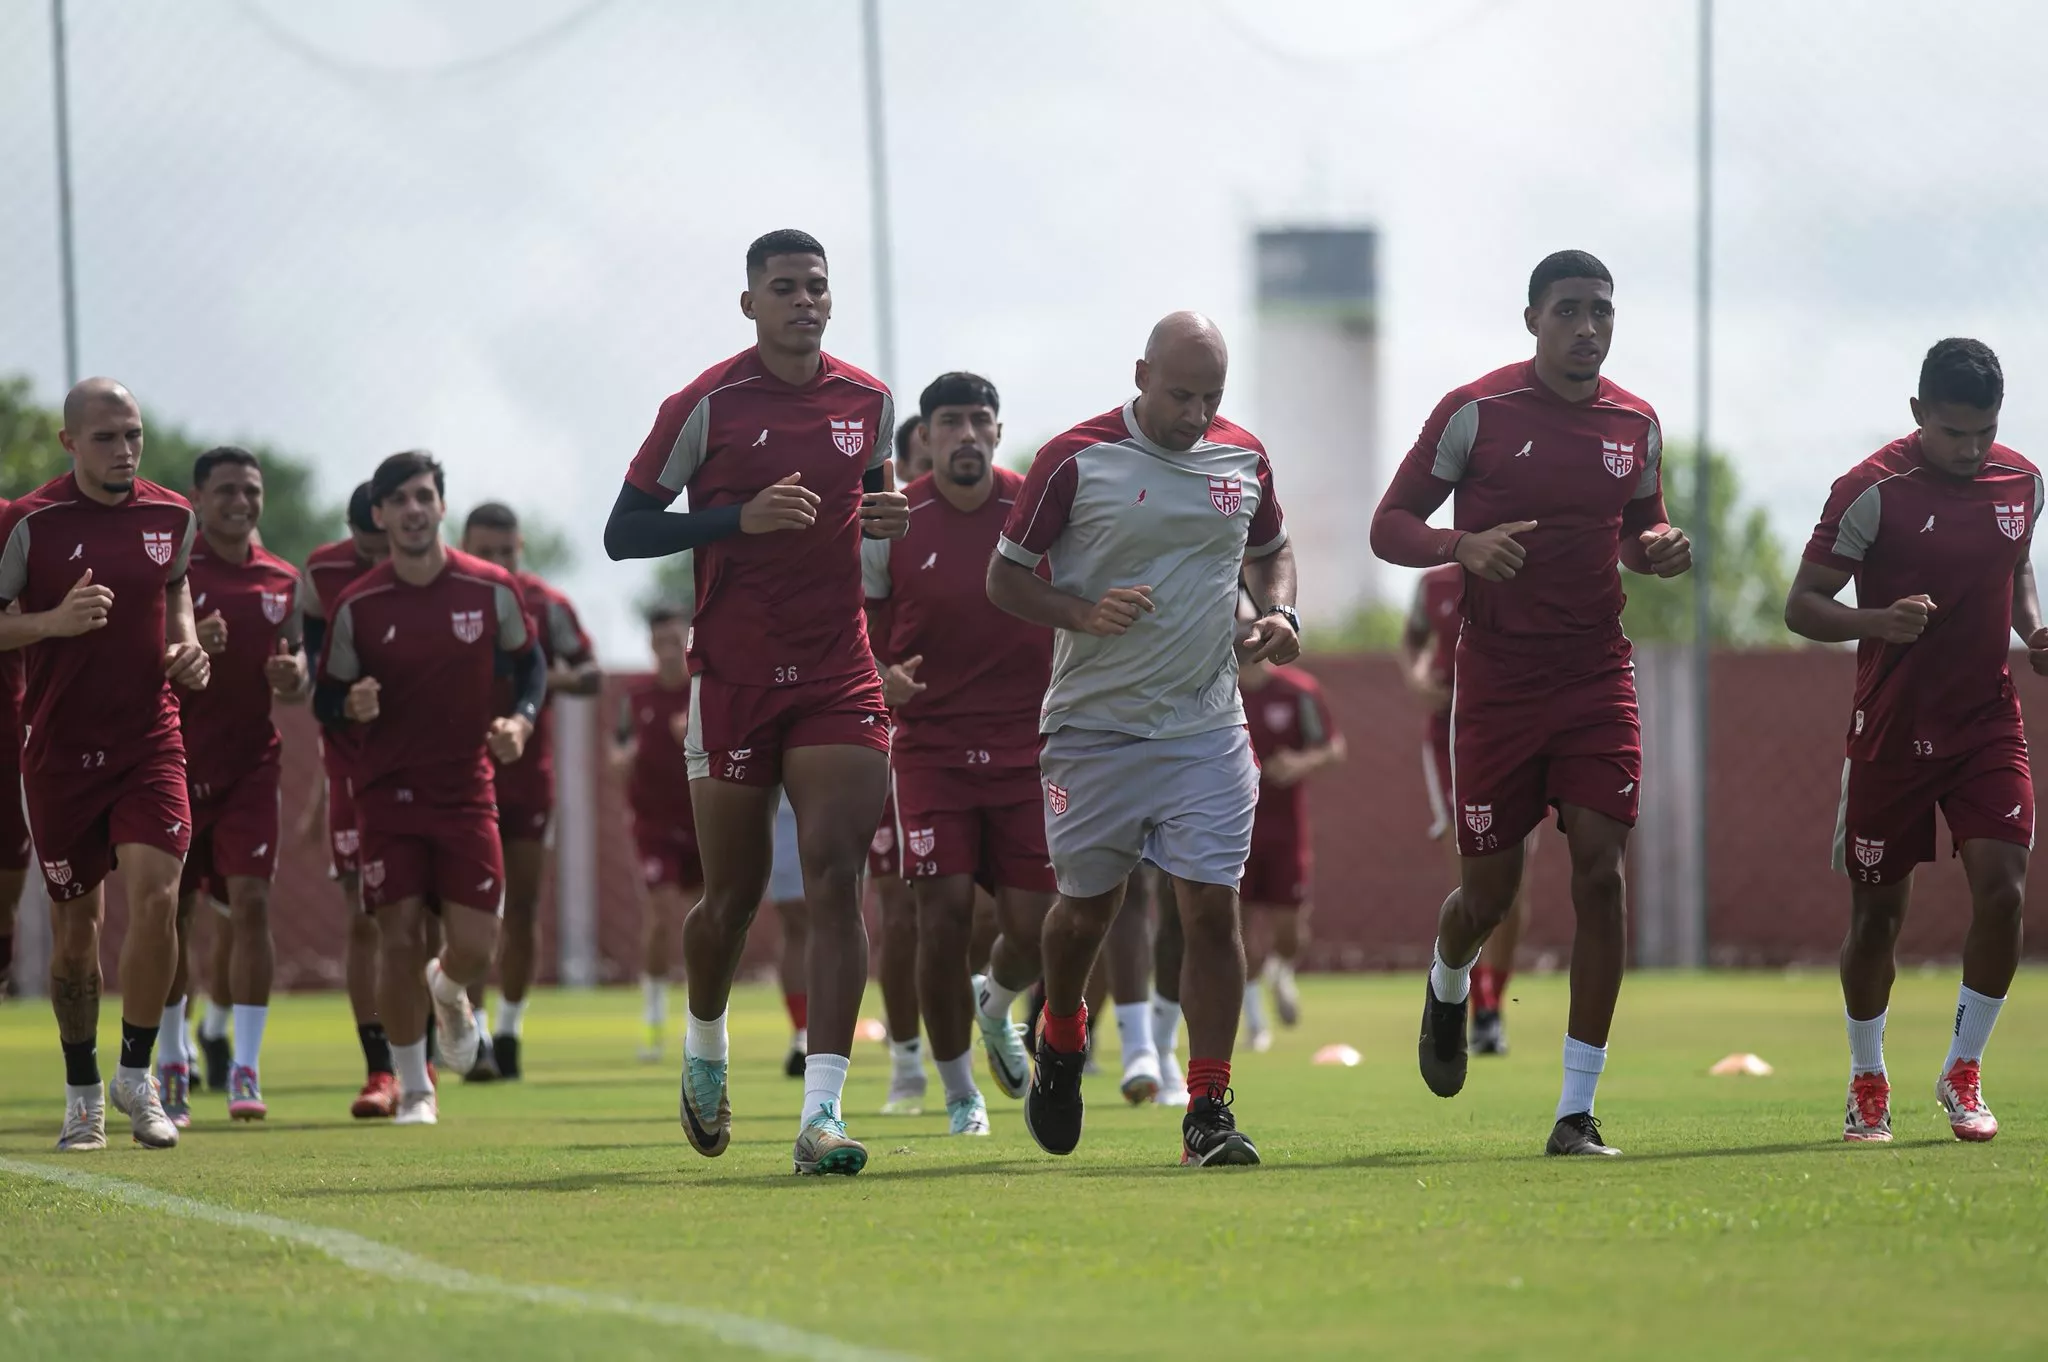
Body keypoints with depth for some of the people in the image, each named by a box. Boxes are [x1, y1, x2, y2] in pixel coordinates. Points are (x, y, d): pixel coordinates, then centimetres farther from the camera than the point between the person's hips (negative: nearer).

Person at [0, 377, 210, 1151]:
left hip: (150, 745, 2)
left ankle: (136, 1073, 1)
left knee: (156, 897, -17)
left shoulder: (170, 517, 4)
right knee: (75, 925, 5)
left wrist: (188, 648, 4)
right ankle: (81, 1093, 23)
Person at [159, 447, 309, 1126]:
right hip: (178, 759, -2)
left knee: (251, 904, -10)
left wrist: (292, 674, -7)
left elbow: (299, 681, 16)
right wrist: (188, 651, -22)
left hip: (252, 764, 2)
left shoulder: (282, 581, 10)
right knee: (172, 911, 2)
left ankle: (245, 1069, -8)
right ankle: (172, 1064, 17)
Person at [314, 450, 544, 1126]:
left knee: (475, 948, -6)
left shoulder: (491, 589, -3)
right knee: (399, 943, -7)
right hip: (387, 792, -1)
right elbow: (326, 699, 4)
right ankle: (413, 1089, 11)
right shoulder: (356, 605, -4)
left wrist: (520, 720, -7)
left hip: (466, 791, 1)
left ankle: (448, 993, 33)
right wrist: (352, 707, -20)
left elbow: (529, 663, 12)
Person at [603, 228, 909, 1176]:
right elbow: (623, 531, -4)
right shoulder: (708, 405, -5)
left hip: (839, 675, 2)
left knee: (836, 878, -12)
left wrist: (886, 518, 2)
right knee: (734, 893, 5)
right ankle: (704, 1045, 37)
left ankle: (822, 1111, -17)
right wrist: (743, 517, -17)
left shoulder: (868, 402, 8)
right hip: (734, 676, -2)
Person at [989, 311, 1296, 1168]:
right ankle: (1060, 1044, 39)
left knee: (1212, 908, -8)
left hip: (1208, 732, 2)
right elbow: (1005, 576, -3)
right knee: (1088, 905, 9)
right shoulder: (1076, 460, -8)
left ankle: (1208, 1112, -5)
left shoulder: (1242, 457, 6)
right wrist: (1084, 615, -20)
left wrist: (1278, 614, 2)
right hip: (1094, 727, -2)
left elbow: (1270, 551, 23)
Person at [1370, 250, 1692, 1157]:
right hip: (1497, 681, -2)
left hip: (1598, 675, 2)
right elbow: (1389, 525, -1)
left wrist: (1659, 549, -2)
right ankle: (1447, 987, 43)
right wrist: (1464, 546, -21)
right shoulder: (1476, 412, -5)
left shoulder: (1635, 424, 6)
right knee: (1490, 888, 4)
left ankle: (1577, 1114, -6)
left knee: (1601, 871, -10)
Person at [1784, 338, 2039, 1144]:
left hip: (1988, 723, 3)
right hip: (1892, 731, -3)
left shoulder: (2021, 481, 2)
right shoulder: (1872, 490, -14)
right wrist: (1878, 622, -30)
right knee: (1877, 911, 5)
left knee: (2002, 891, -13)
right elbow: (1802, 605, -12)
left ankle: (1962, 1073, 4)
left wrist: (2033, 631, 2)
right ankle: (1867, 1084, 25)